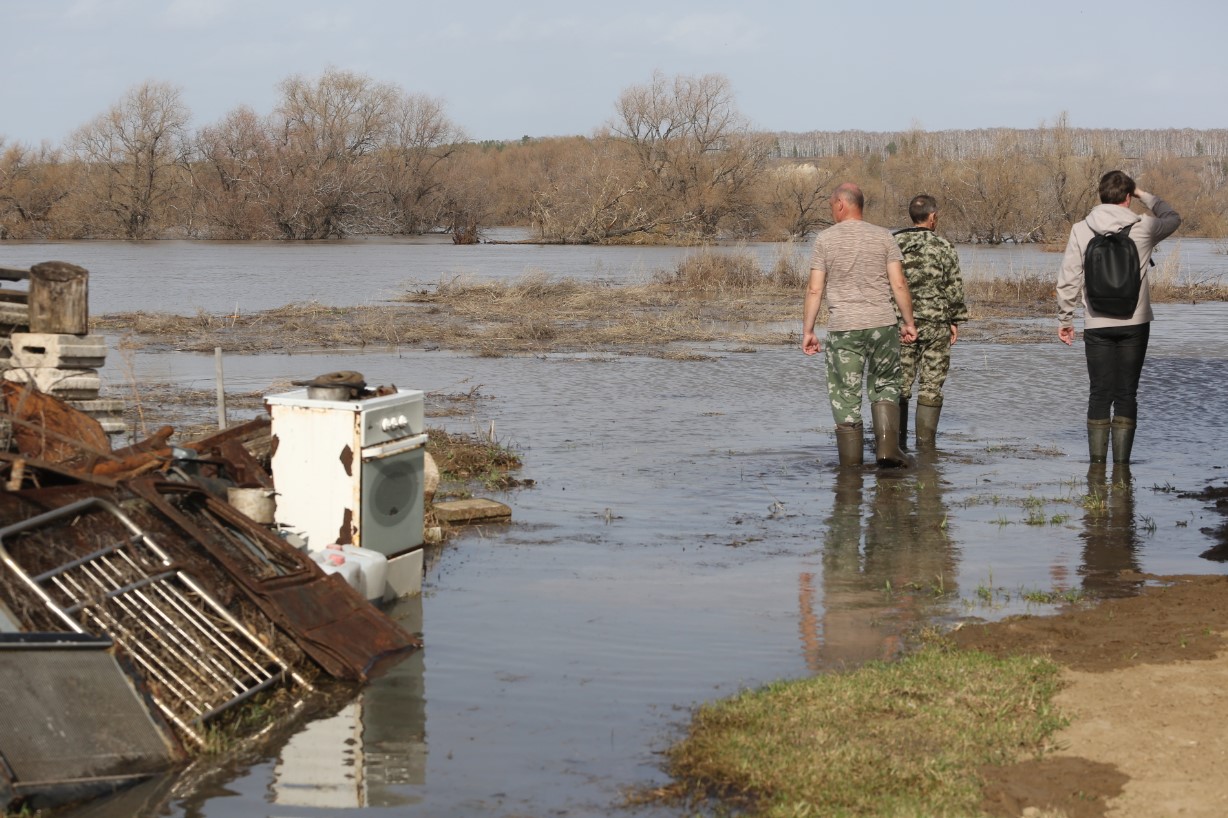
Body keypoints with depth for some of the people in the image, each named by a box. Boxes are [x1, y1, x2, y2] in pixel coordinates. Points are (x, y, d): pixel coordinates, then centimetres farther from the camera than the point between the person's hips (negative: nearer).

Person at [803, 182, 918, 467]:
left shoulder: (825, 239, 0)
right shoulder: (883, 236, 4)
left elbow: (815, 289, -3)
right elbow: (899, 284, -1)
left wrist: (807, 331, 2)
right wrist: (909, 322, 7)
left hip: (843, 327, -1)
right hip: (882, 324, 1)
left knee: (846, 397, 6)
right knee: (884, 386, 16)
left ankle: (851, 465, 7)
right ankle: (887, 447, -2)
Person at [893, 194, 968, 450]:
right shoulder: (944, 248, -4)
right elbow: (954, 289, -3)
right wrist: (955, 321, 6)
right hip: (935, 323, -2)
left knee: (900, 383, 9)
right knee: (931, 386, 2)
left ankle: (897, 441, 9)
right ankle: (925, 443, 1)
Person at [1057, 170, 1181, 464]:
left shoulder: (1081, 230, -2)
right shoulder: (1143, 228, -4)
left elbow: (1067, 280, -1)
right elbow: (1173, 217, 19)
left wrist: (1064, 319, 9)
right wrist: (1145, 196, 25)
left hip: (1097, 326, 1)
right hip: (1135, 324, -1)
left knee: (1099, 394, 7)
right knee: (1127, 395, 4)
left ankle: (1097, 460, 5)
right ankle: (1121, 461, 2)